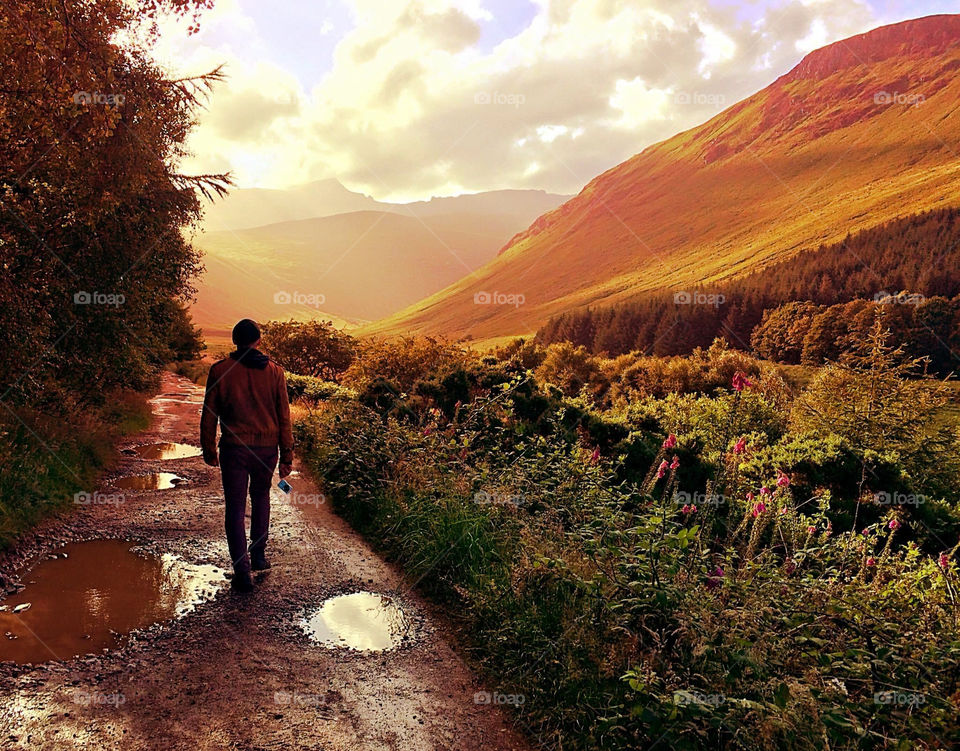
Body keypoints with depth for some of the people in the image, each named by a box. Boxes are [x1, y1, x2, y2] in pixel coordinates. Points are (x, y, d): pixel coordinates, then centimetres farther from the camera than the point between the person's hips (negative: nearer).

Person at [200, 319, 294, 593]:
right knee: (261, 497, 24)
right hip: (267, 448, 2)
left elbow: (209, 415, 0)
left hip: (233, 449, -2)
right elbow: (284, 416, 0)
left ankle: (242, 571, 0)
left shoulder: (219, 371, -4)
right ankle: (258, 555, 28)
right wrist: (287, 456, 6)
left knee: (235, 509, 5)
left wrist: (209, 450, 12)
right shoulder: (274, 371, -1)